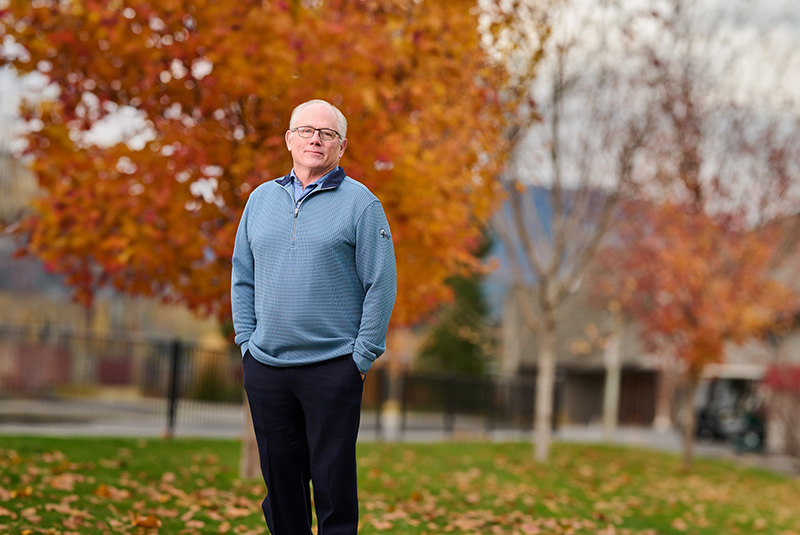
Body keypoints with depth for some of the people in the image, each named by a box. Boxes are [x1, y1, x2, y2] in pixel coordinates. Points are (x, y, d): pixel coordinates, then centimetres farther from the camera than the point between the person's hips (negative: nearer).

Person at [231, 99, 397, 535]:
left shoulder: (360, 203, -2)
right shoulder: (261, 198, 12)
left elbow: (382, 285, -4)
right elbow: (242, 277, 17)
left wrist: (362, 356, -8)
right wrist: (247, 340, 7)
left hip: (333, 368, -4)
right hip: (265, 368, 4)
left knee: (333, 484, -2)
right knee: (280, 482, 10)